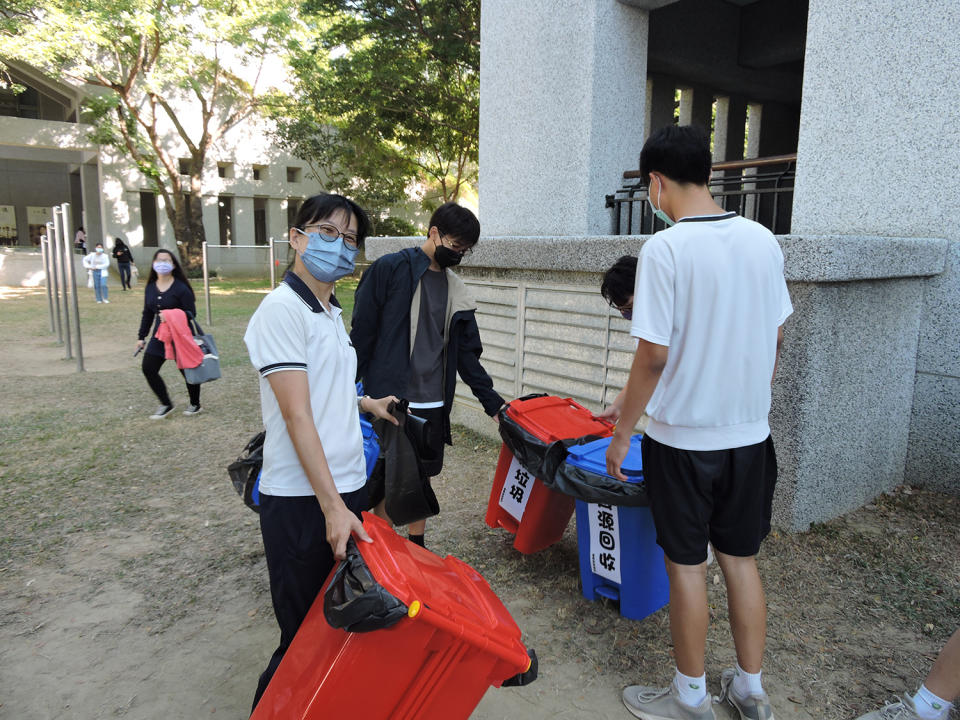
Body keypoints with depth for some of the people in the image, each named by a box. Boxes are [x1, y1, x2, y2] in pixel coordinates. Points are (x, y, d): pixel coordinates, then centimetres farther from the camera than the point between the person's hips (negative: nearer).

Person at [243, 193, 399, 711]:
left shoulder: (331, 311, 12)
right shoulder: (282, 309, -15)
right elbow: (296, 414, -21)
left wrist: (365, 403, 22)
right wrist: (331, 505, -24)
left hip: (346, 487, 8)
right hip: (301, 499, -8)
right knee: (305, 633, 6)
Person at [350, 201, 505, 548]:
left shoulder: (456, 290, 10)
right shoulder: (389, 269, -7)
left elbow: (466, 355, 12)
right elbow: (361, 334, -7)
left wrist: (493, 402, 6)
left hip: (432, 404, 5)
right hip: (388, 400, -5)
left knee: (421, 477, 15)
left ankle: (416, 548, 32)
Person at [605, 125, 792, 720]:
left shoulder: (664, 249, -16)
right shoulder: (763, 240, 3)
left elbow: (653, 356, -18)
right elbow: (777, 340, 9)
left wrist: (622, 434, -7)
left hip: (684, 436, -6)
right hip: (750, 431, 6)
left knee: (688, 564, 9)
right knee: (741, 558, 18)